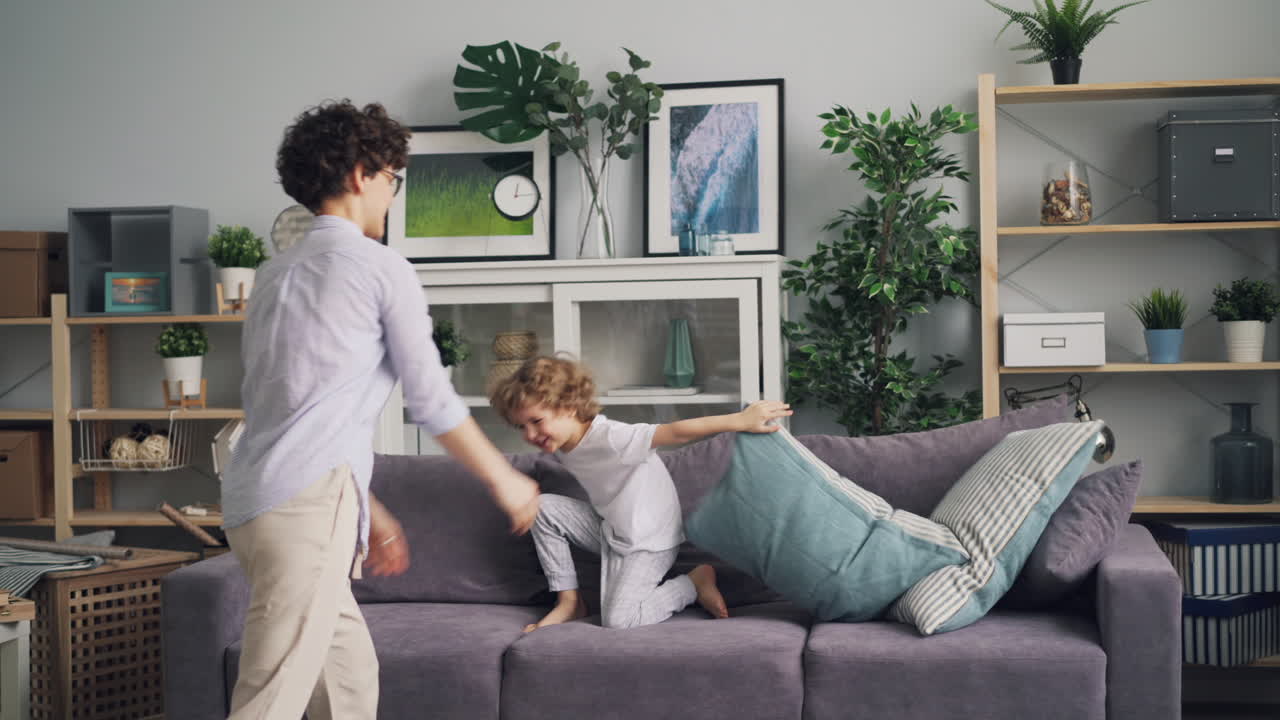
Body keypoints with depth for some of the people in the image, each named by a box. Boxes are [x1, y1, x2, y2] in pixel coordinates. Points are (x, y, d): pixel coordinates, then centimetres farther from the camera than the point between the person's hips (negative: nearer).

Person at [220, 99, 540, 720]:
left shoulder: (275, 274, 20)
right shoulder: (382, 269, -3)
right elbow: (431, 401, 1)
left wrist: (367, 511, 30)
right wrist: (504, 481, 15)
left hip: (253, 499, 9)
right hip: (308, 504, -9)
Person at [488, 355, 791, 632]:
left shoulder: (609, 438, -27)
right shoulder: (562, 448, -2)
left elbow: (675, 432, -34)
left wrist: (739, 420, -36)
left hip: (648, 542, -8)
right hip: (610, 532, 8)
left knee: (617, 620, -22)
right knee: (544, 507, -8)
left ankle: (695, 582, 1)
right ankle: (569, 601, 2)